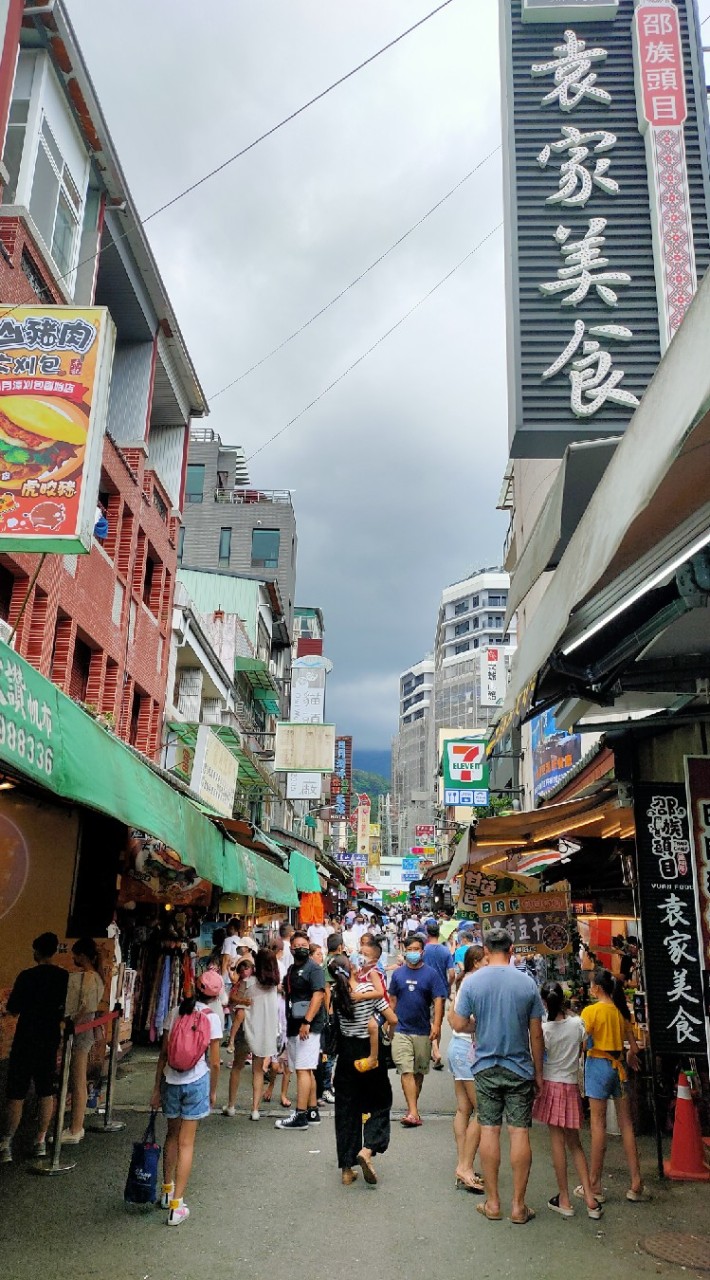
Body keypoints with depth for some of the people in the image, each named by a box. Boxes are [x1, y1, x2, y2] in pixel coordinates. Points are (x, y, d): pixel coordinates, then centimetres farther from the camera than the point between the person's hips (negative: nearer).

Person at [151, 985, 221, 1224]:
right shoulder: (211, 1016, -9)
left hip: (171, 1081, 3)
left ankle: (167, 1191, 36)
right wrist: (212, 1090, 9)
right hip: (196, 1081, -3)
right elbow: (215, 1063, -6)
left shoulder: (174, 1013, 0)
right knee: (186, 1142, 6)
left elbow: (163, 1054, 2)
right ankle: (176, 1206, 8)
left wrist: (157, 1089, 9)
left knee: (172, 1135, 22)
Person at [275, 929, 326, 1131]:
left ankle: (300, 1115, -8)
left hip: (308, 1027, -9)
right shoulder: (291, 970, 17)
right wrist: (288, 1024, 17)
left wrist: (307, 1021, -25)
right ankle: (313, 1112, 21)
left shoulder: (314, 969, -8)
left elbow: (318, 995, -19)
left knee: (303, 1070, -10)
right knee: (305, 1071, 13)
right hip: (294, 1027, 9)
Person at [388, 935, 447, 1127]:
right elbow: (392, 1000, 12)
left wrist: (437, 1024, -17)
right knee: (406, 1071, -9)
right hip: (401, 1030, 0)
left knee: (419, 1072, 13)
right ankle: (413, 1113, -11)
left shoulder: (431, 973, -3)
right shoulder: (398, 973, 4)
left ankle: (412, 1107, 29)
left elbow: (438, 1000, -7)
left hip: (423, 1031, 0)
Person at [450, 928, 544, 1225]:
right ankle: (518, 1206, 12)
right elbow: (536, 1034, -2)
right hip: (520, 1068, 0)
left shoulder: (471, 981, -8)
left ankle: (493, 1203, 17)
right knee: (520, 1132, 5)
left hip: (486, 1067, 0)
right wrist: (538, 1072, 8)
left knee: (489, 1130, 9)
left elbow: (459, 1025, -5)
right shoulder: (527, 983, -7)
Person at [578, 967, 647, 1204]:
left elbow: (582, 1043, -19)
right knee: (626, 1124, 9)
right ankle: (636, 1185, 12)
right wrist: (630, 1056, 32)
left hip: (598, 1065, -6)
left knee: (598, 1125, -1)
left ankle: (595, 1186, 6)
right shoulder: (622, 1011, 6)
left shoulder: (591, 1011, -11)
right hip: (619, 1066, 6)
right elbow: (633, 1047, 13)